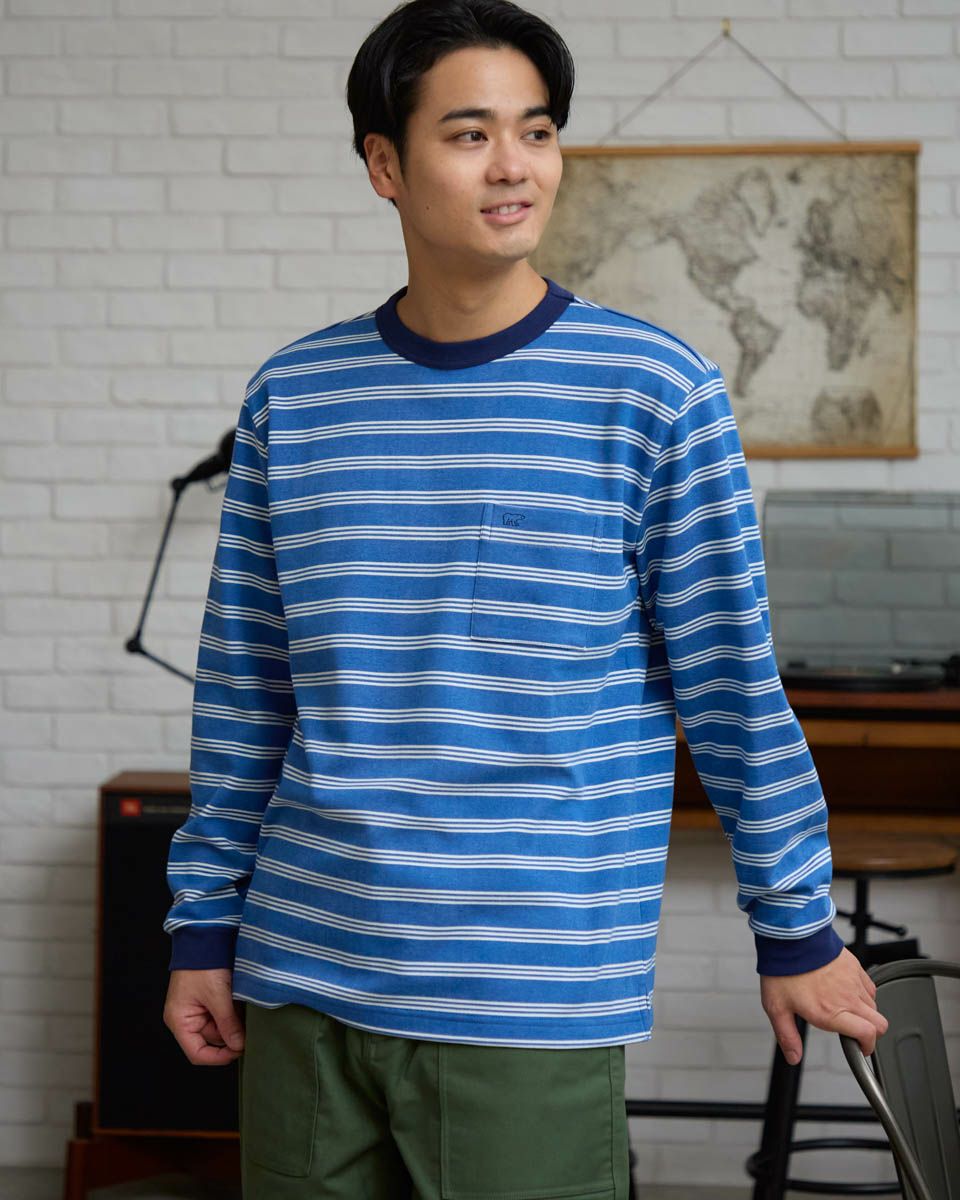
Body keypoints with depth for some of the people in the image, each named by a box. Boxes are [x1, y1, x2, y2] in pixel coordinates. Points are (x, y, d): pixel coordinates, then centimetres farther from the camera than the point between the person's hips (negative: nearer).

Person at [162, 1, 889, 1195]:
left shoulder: (655, 392, -5)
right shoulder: (292, 397, 5)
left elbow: (733, 685, -1)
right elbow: (241, 689, 10)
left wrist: (798, 929, 3)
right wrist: (204, 927, 10)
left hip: (531, 1002, -3)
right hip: (301, 979, 3)